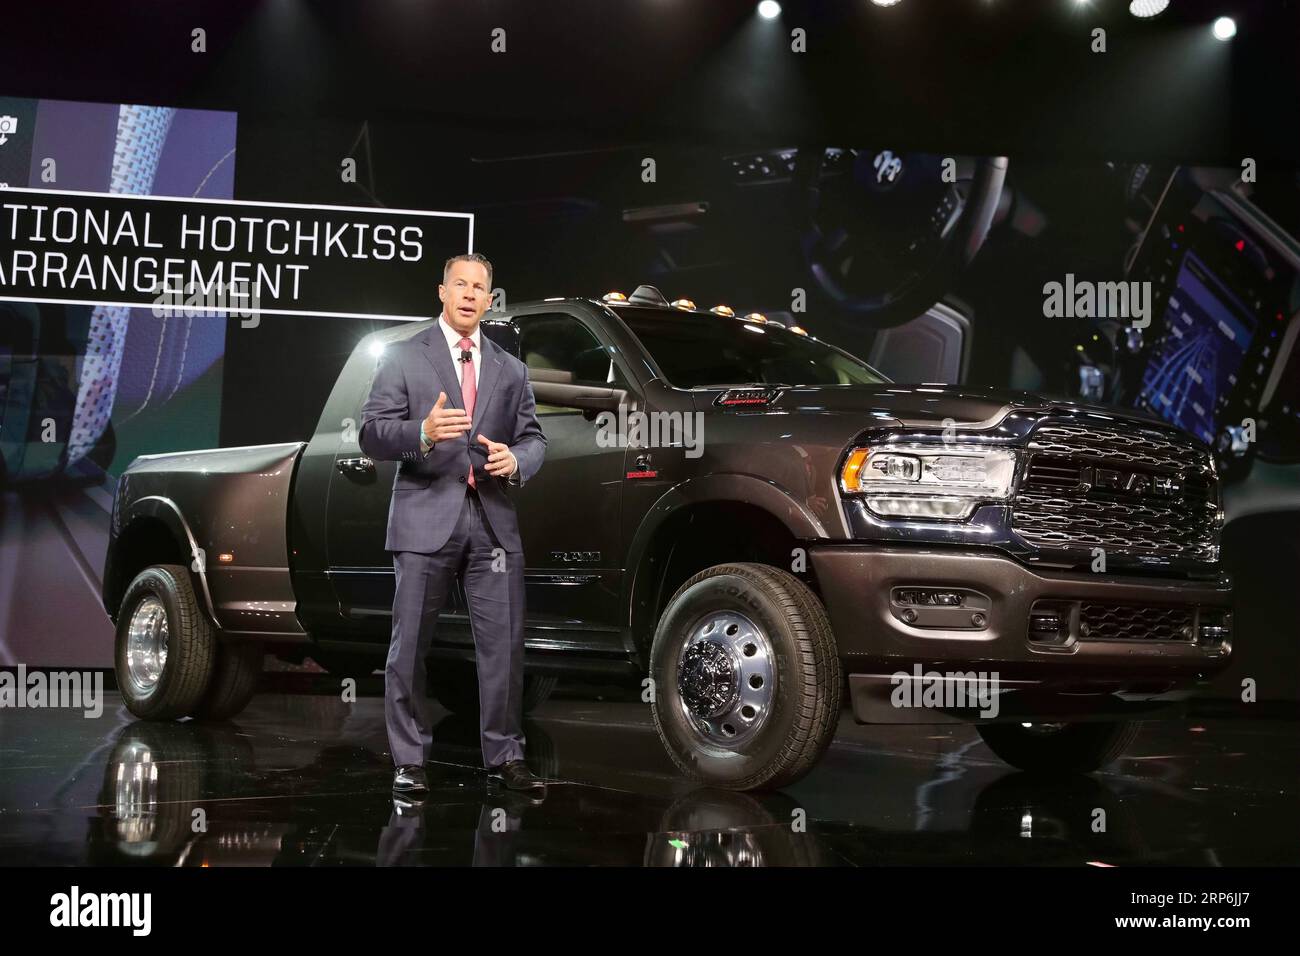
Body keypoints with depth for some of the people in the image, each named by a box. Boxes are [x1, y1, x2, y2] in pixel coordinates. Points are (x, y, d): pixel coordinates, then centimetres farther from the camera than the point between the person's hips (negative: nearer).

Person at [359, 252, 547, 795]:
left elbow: (533, 438, 16)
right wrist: (423, 433, -22)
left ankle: (505, 757, 11)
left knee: (504, 645, 1)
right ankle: (409, 762, 11)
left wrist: (516, 460, -7)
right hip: (426, 519, -3)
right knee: (410, 647, 2)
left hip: (493, 521, 3)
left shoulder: (510, 370, 18)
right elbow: (372, 435, -3)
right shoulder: (403, 359, 5)